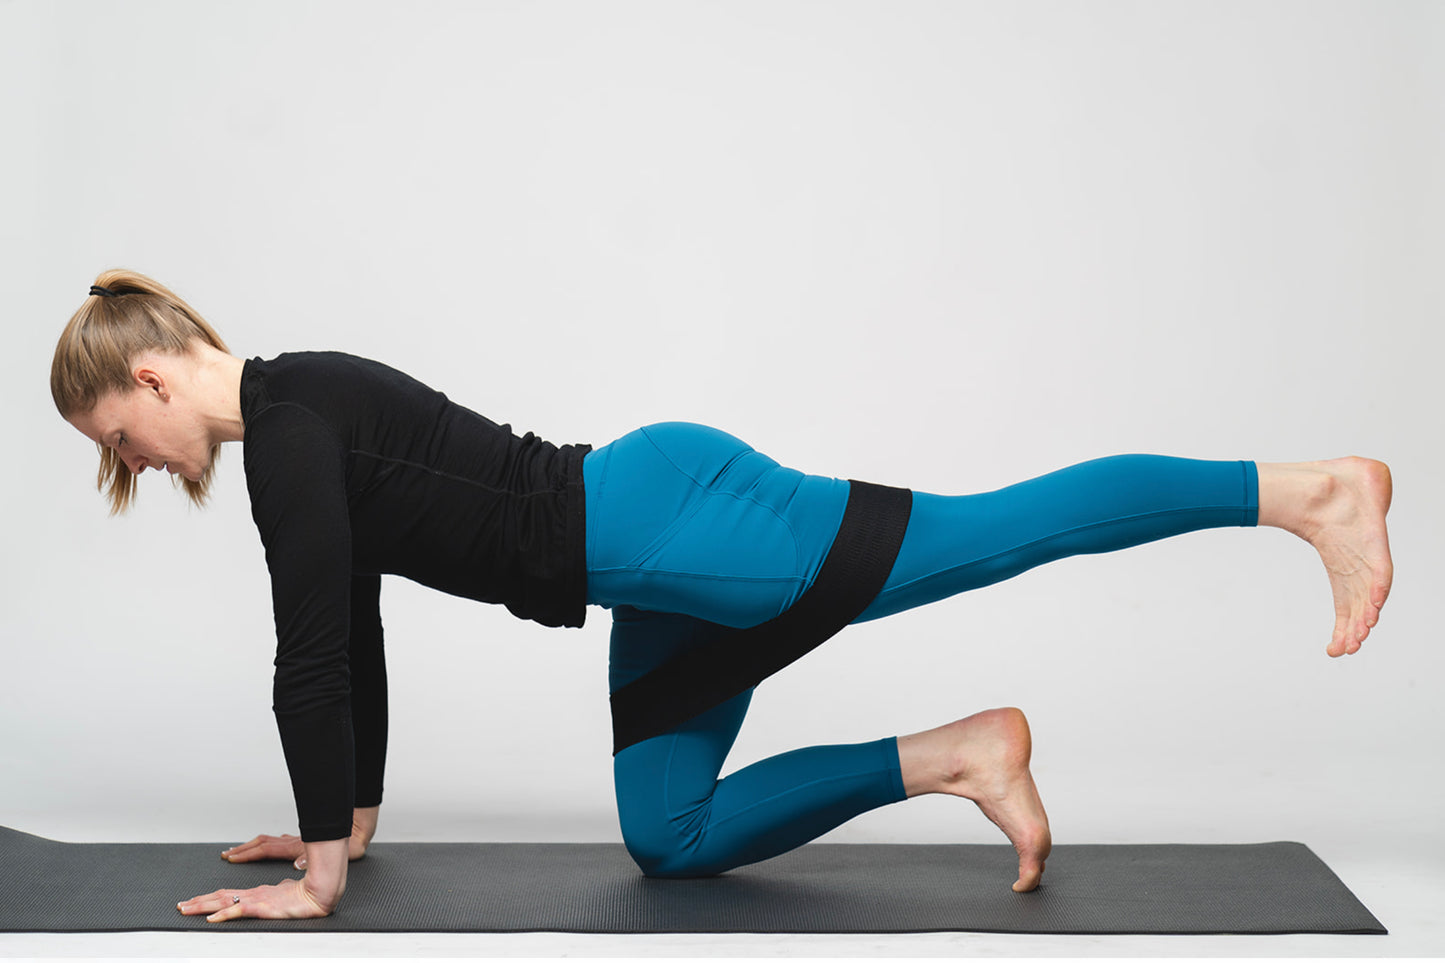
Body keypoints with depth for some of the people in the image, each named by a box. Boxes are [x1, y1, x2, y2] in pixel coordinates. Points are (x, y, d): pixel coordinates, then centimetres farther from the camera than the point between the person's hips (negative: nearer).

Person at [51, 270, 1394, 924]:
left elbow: (310, 661, -16)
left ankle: (1313, 490, 4)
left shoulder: (287, 417, -12)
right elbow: (353, 640, 26)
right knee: (670, 841, 14)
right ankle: (951, 758, 13)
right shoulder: (306, 418, 18)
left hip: (666, 519, -10)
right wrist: (349, 818, 30)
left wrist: (318, 876, -9)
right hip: (660, 587, 10)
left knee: (1001, 528, -5)